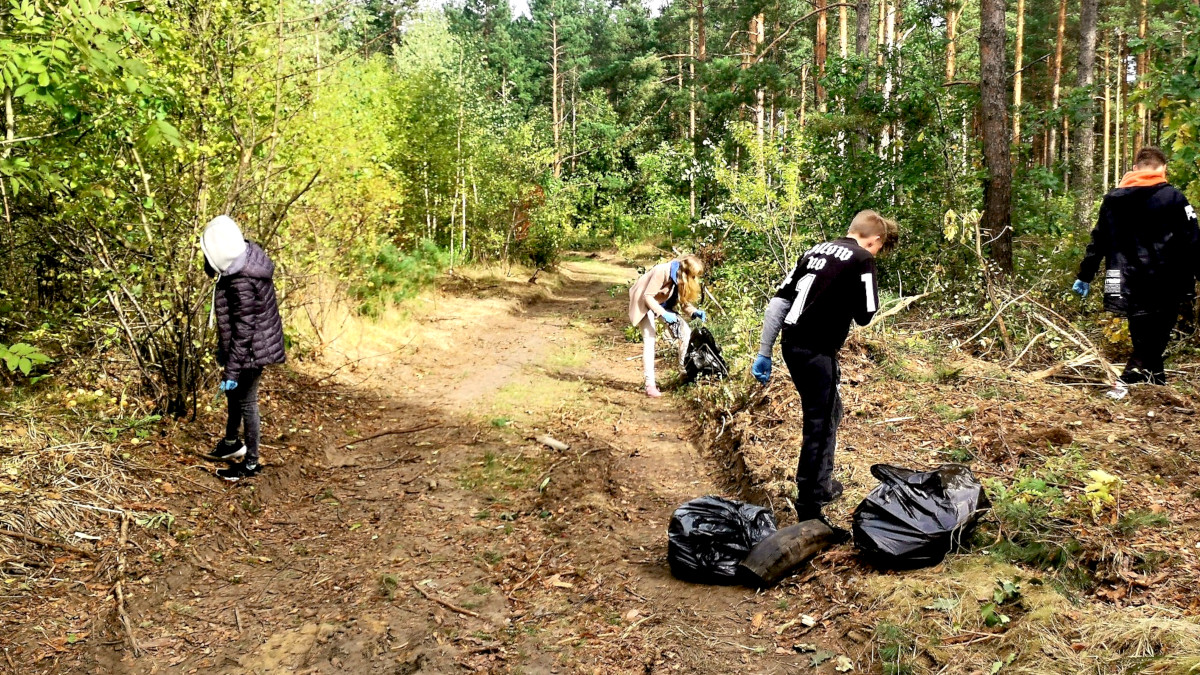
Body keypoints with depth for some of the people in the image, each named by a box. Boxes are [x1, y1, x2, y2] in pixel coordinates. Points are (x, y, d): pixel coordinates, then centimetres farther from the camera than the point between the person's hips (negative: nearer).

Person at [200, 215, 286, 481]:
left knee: (246, 401, 7)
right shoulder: (247, 256, -4)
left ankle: (251, 463, 24)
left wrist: (231, 370, -22)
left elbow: (243, 331, -26)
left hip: (251, 350, -10)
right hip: (256, 344, 10)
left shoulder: (241, 283, -31)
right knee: (233, 393, 26)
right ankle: (232, 443, 48)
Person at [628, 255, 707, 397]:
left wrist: (694, 312, -19)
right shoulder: (663, 272, -32)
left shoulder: (682, 276, -10)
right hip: (645, 302, -7)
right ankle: (650, 385, -14)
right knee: (649, 340, -16)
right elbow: (647, 296, -29)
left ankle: (685, 370, 8)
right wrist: (664, 314, -36)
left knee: (685, 331, -5)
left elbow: (682, 300, -1)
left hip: (662, 302, 7)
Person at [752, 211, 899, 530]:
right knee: (819, 427, 3)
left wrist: (763, 353, 12)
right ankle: (808, 512, 10)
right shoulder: (862, 260, -5)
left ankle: (822, 485, 41)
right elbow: (864, 316, -6)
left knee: (830, 412, 26)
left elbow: (778, 302, 10)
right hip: (817, 351, -8)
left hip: (792, 345, 8)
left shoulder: (816, 250, 16)